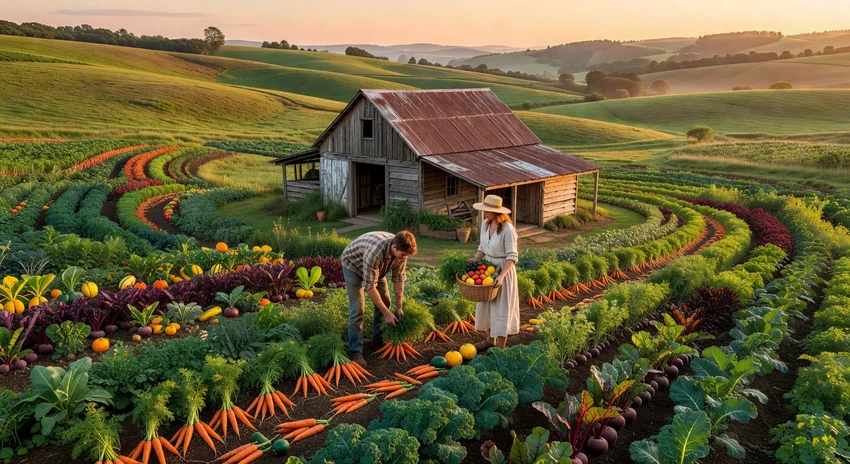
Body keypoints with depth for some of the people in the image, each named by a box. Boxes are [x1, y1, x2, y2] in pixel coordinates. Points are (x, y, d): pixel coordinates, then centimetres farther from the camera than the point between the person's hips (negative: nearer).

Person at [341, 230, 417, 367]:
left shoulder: (401, 251, -24)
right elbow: (370, 286, -36)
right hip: (353, 264, -6)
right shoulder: (375, 252, -44)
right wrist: (386, 313, -31)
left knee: (384, 302, 5)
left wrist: (399, 306, -9)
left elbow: (398, 279, -10)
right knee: (358, 308, -14)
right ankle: (355, 351, -7)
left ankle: (379, 339, 22)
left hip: (377, 267, 7)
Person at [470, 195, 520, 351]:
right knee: (487, 305, 17)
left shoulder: (508, 229, -23)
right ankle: (490, 340, 34)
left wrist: (501, 275, -30)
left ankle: (500, 348, 12)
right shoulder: (485, 224, -1)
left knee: (501, 309, 2)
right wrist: (475, 261, -6)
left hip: (503, 270, -7)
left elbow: (512, 256, -21)